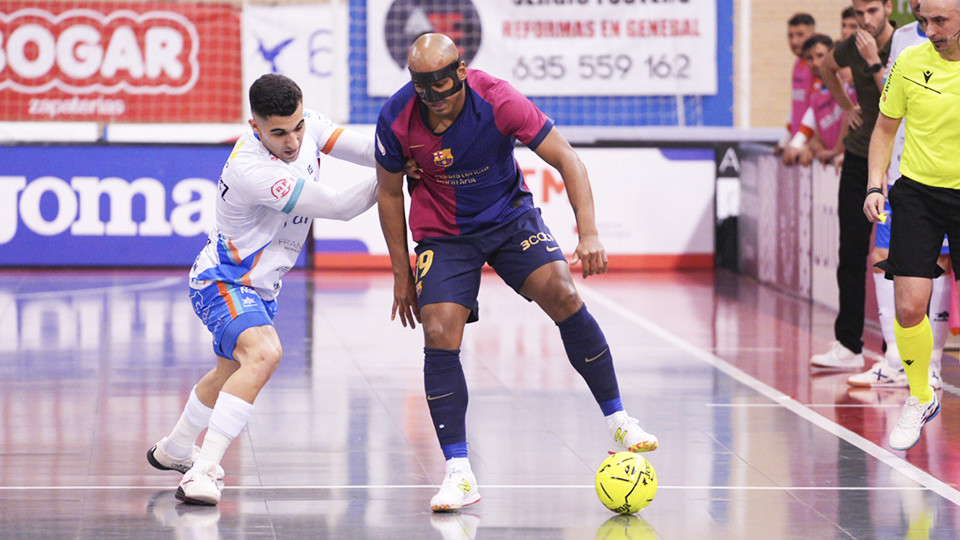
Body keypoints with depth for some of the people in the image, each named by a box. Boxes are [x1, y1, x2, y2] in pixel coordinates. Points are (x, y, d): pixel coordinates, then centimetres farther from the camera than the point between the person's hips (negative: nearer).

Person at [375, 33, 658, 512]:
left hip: (509, 217, 0)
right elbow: (389, 193, -2)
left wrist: (589, 233, -30)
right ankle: (458, 473, -9)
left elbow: (567, 160, -19)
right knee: (440, 336, -16)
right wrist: (402, 273, 1)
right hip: (442, 234, 0)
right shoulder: (396, 118, -19)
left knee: (564, 297, -19)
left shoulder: (497, 101, -25)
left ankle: (618, 423, -5)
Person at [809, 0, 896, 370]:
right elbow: (827, 67, 25)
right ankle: (848, 345, 6)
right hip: (859, 158, 5)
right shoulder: (853, 47, 1)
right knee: (851, 255, 2)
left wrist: (874, 61, -26)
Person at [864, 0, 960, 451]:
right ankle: (919, 400, 17)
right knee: (909, 307, -6)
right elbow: (885, 128, 10)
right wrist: (876, 185, -1)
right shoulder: (910, 63, -2)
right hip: (917, 193, 1)